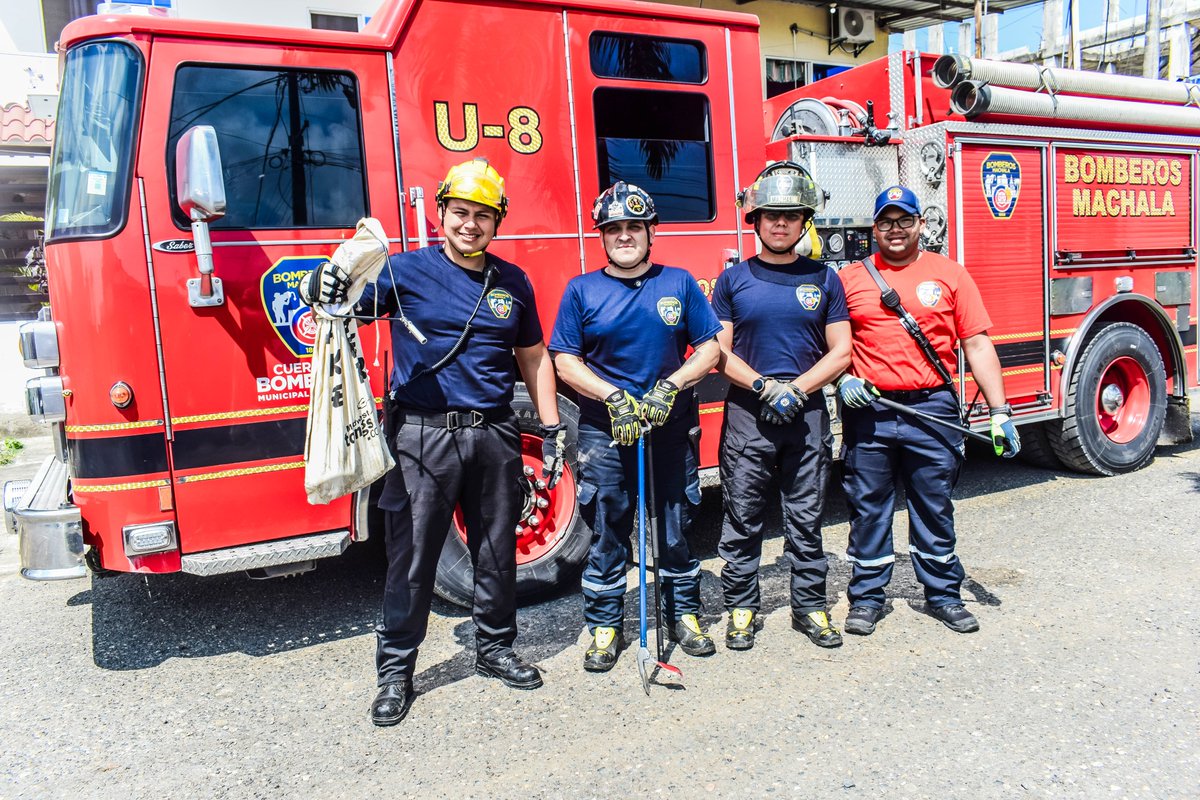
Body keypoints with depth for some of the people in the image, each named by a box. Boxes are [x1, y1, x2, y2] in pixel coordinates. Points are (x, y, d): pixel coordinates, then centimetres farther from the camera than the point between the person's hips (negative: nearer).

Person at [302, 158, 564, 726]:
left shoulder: (512, 282, 9)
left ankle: (495, 648, 33)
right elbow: (338, 302, -10)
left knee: (497, 552, 14)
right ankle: (395, 670, 19)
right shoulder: (406, 271, -1)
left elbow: (533, 356, 15)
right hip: (423, 437, -3)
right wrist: (325, 286, -34)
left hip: (494, 435, 4)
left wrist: (552, 429, 10)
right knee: (413, 556, 3)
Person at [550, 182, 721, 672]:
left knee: (677, 525, 11)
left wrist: (670, 387, -13)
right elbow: (566, 362, -2)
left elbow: (708, 350, 3)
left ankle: (684, 614, 28)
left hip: (672, 425, 1)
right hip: (605, 430, -1)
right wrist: (615, 398, -15)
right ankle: (605, 626, 20)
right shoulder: (582, 290, 2)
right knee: (607, 531, 6)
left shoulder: (679, 283, 5)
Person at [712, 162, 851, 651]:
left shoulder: (823, 279, 8)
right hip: (746, 415, -1)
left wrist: (796, 390, -11)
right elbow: (719, 350, 0)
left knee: (806, 520, 8)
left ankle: (810, 606, 22)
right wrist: (764, 386, -14)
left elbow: (840, 352, 4)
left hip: (807, 416, 1)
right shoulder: (733, 280, 5)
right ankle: (741, 607, 18)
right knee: (743, 520, 5)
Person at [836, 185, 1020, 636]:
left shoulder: (950, 275, 6)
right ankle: (866, 597, 21)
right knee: (868, 509, 8)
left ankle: (943, 594, 26)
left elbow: (978, 346, 3)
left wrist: (1000, 412, -2)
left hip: (933, 410, 0)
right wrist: (842, 380, -9)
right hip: (867, 412, 0)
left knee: (935, 509, 10)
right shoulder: (849, 279, 6)